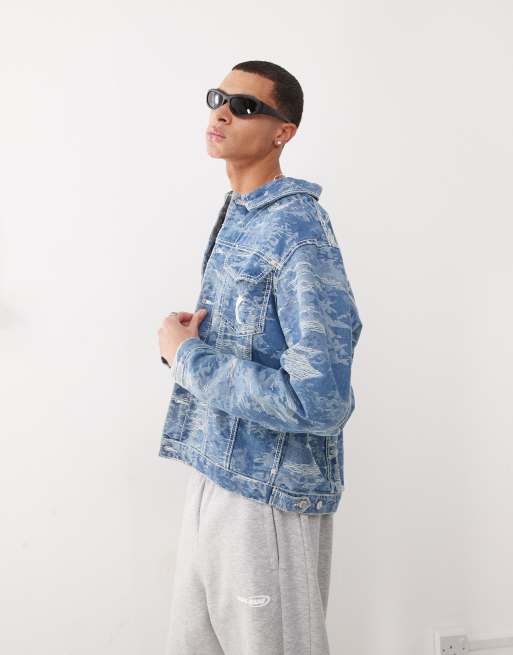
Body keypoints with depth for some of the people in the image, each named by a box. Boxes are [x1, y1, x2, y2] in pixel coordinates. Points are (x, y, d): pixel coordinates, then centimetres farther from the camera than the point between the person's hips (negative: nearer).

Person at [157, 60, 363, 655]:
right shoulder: (235, 215, 10)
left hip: (269, 493, -8)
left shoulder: (298, 230, -19)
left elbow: (320, 402, -27)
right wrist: (188, 339, -1)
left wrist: (186, 355, -17)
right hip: (214, 471, 8)